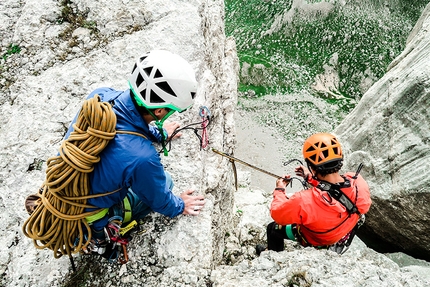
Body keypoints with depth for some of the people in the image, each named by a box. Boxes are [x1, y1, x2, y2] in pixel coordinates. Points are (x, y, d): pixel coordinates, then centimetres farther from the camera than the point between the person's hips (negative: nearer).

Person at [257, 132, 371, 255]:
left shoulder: (304, 202, -46)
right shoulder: (358, 182, -33)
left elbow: (277, 214, -25)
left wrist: (279, 190, -8)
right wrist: (311, 178, 1)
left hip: (316, 242, -4)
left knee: (273, 228, 21)